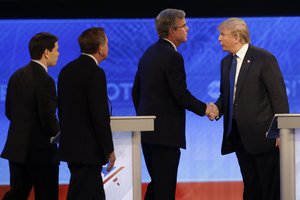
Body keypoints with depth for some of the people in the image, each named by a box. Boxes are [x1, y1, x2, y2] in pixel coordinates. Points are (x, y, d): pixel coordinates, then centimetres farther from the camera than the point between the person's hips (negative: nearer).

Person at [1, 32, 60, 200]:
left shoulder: (17, 76, 6)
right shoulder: (45, 81, -19)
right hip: (41, 151, -7)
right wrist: (60, 133, 1)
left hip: (16, 148, 8)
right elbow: (49, 119, -19)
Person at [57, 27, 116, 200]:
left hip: (71, 146, 9)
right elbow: (100, 116, -19)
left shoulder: (67, 70, 9)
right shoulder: (95, 73, -17)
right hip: (87, 150, -9)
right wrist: (109, 150, -11)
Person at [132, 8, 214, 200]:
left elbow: (136, 91, 17)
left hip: (147, 130, 9)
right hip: (166, 132, -9)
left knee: (157, 183, 16)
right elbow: (181, 95, -18)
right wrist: (204, 109, -4)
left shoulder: (148, 54, 12)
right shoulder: (172, 57, -15)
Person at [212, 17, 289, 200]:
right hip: (239, 135, 7)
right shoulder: (226, 62, 13)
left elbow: (279, 96, -11)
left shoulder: (264, 58, -9)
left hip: (263, 135, -7)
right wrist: (217, 108, -3)